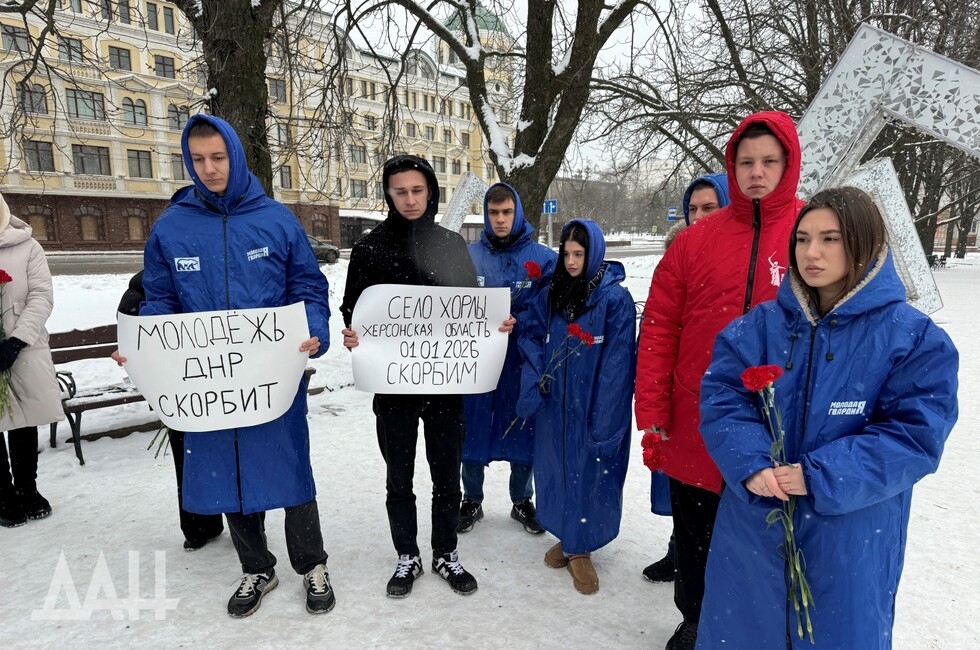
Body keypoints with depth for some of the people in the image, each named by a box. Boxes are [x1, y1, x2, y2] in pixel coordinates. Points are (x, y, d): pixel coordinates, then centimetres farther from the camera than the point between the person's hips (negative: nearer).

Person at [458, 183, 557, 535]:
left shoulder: (543, 258, -3)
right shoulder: (469, 255, 0)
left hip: (522, 364, 0)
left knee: (523, 432, 12)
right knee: (472, 431, 11)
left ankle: (522, 501, 35)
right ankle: (472, 501, 33)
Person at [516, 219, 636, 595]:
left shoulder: (616, 298, -11)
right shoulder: (551, 294, 5)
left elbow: (616, 364, -14)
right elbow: (530, 336, 9)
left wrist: (603, 422, -16)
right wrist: (534, 381, -7)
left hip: (592, 409, -5)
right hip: (553, 405, 5)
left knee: (589, 473, 6)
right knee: (555, 470, 15)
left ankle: (580, 547, 26)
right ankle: (565, 536, 37)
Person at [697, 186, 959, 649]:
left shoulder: (914, 336, -8)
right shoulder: (763, 323, -2)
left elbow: (916, 434, -13)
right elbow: (721, 395, -6)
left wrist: (820, 477, -21)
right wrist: (750, 464, -22)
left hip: (850, 537, -2)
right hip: (752, 524, 2)